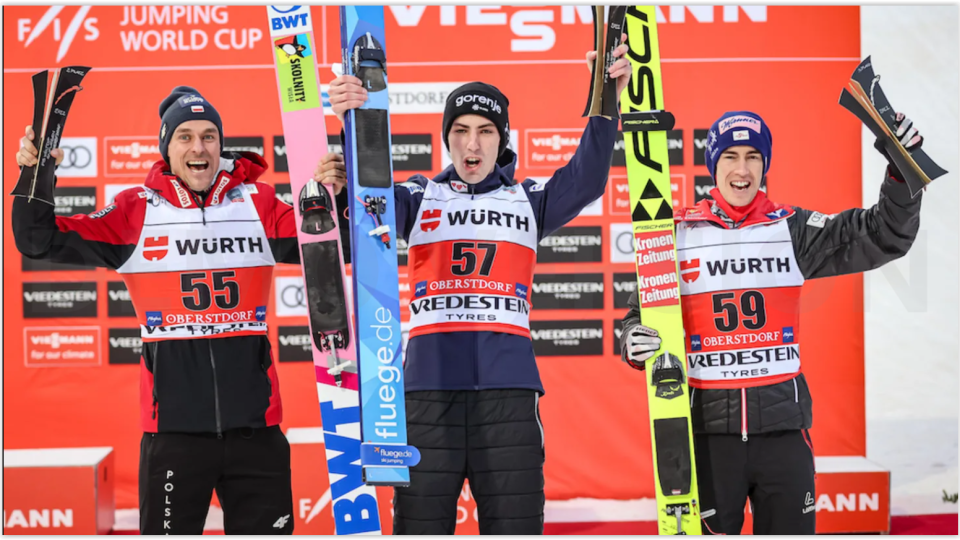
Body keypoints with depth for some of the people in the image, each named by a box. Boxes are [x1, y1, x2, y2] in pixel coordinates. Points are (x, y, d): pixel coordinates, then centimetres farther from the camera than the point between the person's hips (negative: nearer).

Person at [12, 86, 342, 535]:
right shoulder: (137, 211, 1)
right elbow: (41, 242, -2)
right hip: (174, 424, -1)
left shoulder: (258, 203, 5)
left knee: (268, 524, 10)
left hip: (254, 420, 1)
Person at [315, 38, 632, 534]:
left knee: (514, 522, 1)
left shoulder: (528, 200, 14)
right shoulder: (419, 198, 13)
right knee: (420, 524, 1)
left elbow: (586, 180, -2)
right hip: (429, 386, 0)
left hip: (508, 387, 0)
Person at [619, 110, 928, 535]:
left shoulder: (792, 229, 5)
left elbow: (883, 236, 2)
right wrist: (634, 341, -15)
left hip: (783, 424, 2)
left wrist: (902, 170, -12)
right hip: (709, 427, -1)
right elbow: (643, 313, 7)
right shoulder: (678, 234, 2)